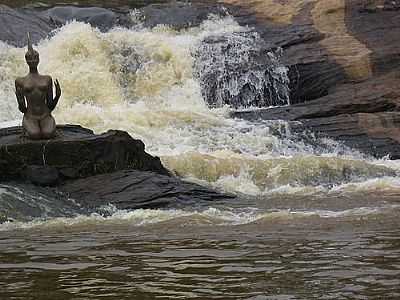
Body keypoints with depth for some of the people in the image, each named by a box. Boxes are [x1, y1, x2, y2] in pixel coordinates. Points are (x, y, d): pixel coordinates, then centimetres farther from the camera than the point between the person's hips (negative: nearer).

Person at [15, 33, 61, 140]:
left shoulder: (47, 79, 12)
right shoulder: (21, 81, 7)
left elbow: (50, 106, 11)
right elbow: (22, 109, 5)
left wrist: (58, 95, -6)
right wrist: (20, 102, -16)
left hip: (46, 116, 1)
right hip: (30, 117, -1)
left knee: (48, 134, -31)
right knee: (35, 135, -32)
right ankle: (28, 128, 4)